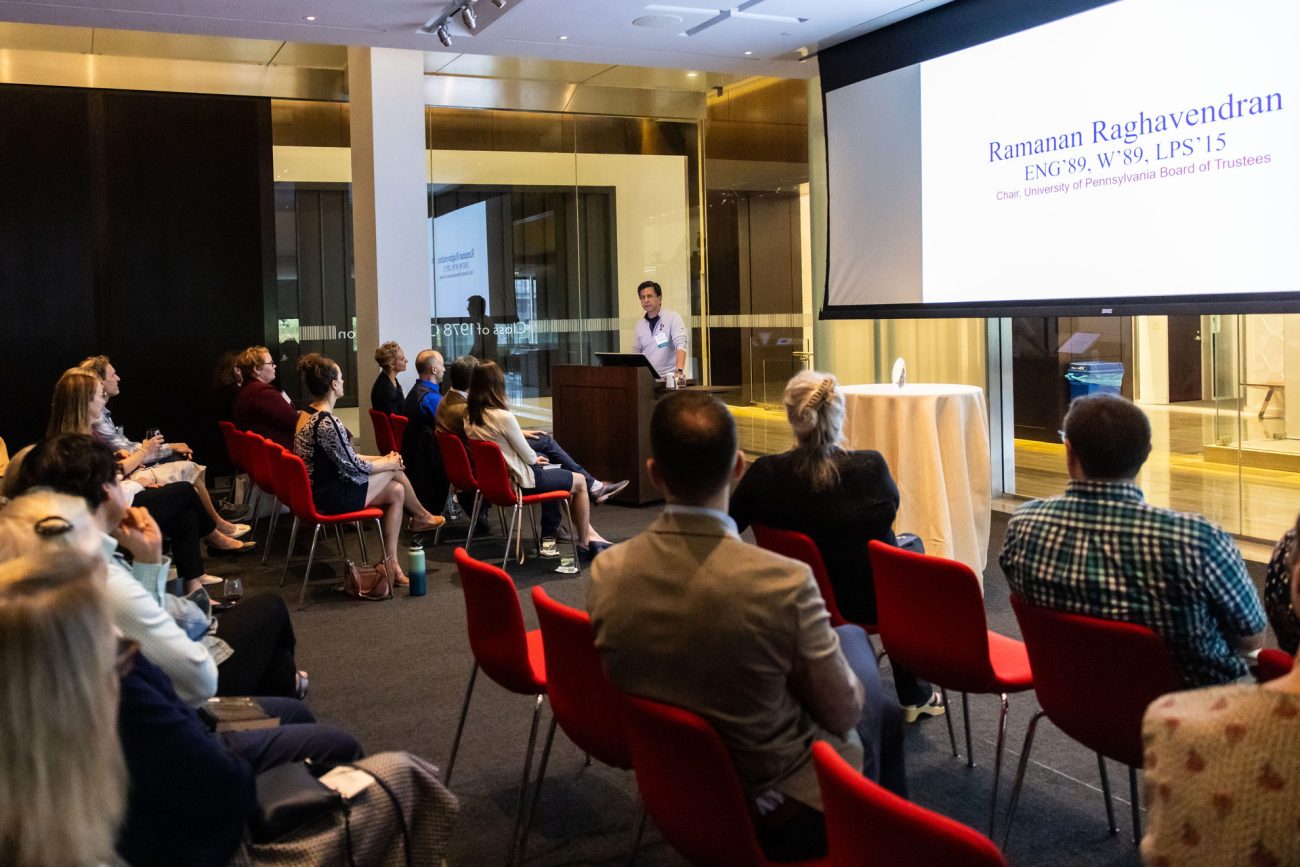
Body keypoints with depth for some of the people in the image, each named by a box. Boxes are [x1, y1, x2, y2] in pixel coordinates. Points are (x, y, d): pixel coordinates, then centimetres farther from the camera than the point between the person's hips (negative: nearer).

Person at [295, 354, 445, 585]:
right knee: (394, 469, 0)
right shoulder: (327, 424, -24)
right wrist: (389, 463, 0)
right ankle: (422, 516, 27)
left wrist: (381, 458, 11)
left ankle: (390, 563, 11)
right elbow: (353, 468, -17)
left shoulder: (308, 416, 8)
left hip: (315, 492, 10)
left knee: (396, 491, 10)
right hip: (331, 498, -10)